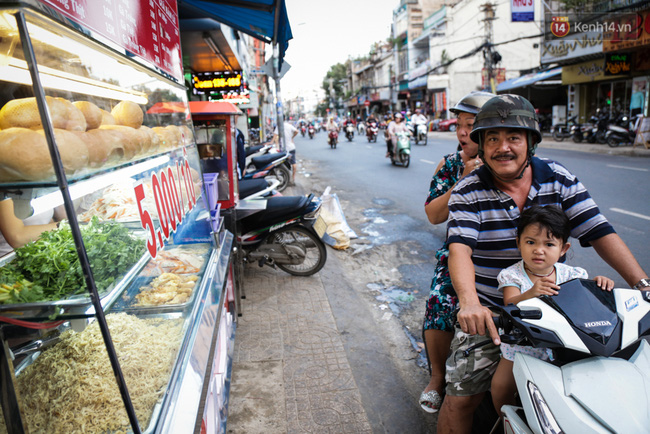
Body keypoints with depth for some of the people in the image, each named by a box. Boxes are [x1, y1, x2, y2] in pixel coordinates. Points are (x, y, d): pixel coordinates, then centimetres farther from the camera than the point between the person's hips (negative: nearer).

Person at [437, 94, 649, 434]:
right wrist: (469, 302, -41)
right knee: (461, 396, -6)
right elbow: (460, 249, -24)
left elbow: (600, 233, -3)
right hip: (490, 310, -3)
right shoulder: (467, 192, -10)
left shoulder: (559, 179, 0)